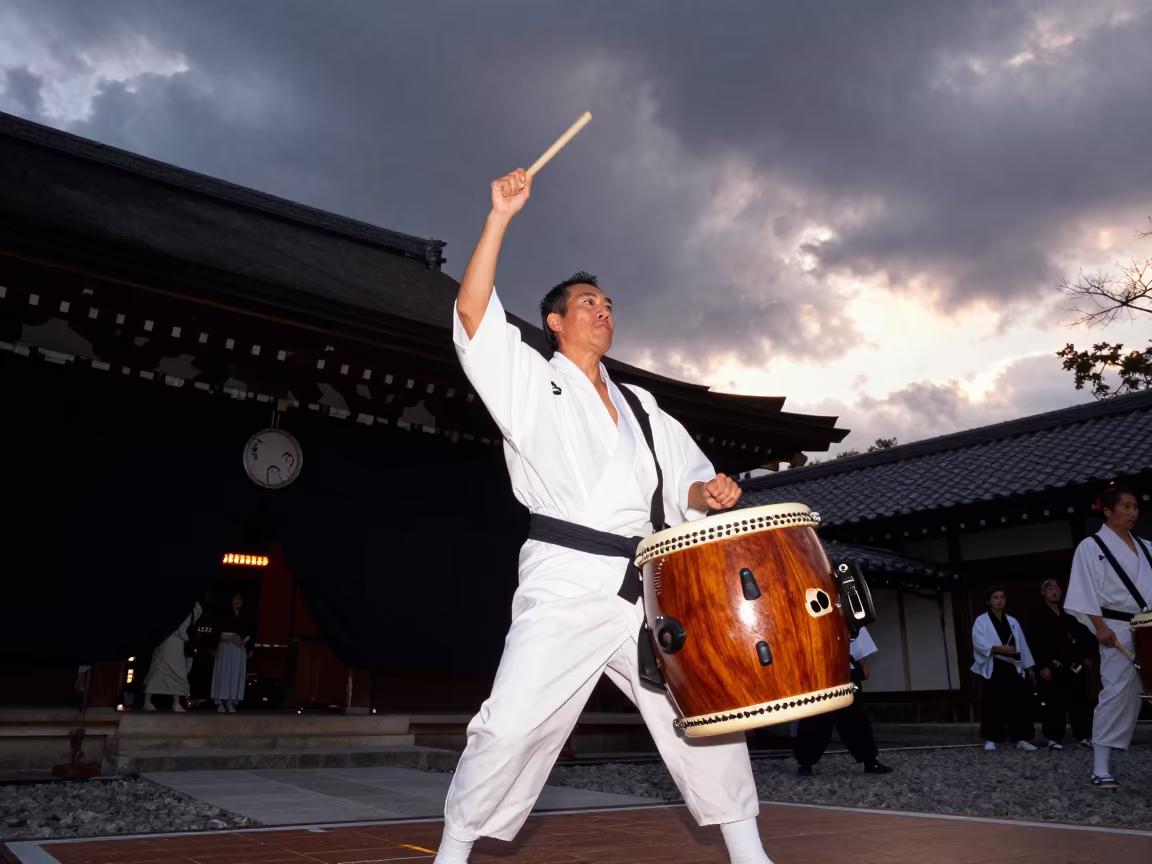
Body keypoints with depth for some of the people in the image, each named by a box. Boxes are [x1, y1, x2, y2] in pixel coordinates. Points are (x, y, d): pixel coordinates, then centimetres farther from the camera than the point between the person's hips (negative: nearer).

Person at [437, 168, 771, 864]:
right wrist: (501, 217, -9)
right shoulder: (529, 381, 9)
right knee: (513, 727, -12)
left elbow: (681, 481, 21)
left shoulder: (640, 405, 23)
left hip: (647, 590, 5)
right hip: (566, 585, -5)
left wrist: (708, 492, -2)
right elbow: (473, 313, -6)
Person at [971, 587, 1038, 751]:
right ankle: (991, 739, 3)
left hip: (1012, 668, 4)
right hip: (992, 668, -4)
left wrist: (1028, 666, 12)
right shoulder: (981, 621, 0)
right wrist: (999, 648, -24)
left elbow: (1022, 644, 16)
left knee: (1018, 703, 1)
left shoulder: (1012, 621, 16)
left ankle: (1021, 739, 6)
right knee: (993, 704, -3)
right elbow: (979, 643, -11)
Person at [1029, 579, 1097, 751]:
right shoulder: (1039, 617, -1)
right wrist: (1042, 666, -15)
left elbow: (1083, 635, 16)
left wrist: (1088, 656, 5)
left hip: (1072, 665, 5)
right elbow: (1036, 644, -8)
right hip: (1051, 666, -5)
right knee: (1053, 703, -4)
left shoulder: (1069, 614, 15)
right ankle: (1054, 738, 3)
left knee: (1080, 700, 6)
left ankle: (1084, 736, 15)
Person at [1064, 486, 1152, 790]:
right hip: (1118, 629, -5)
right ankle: (1101, 768, -7)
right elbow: (1086, 590, -6)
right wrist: (1100, 626, -14)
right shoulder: (1091, 546, 0)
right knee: (1117, 692, -11)